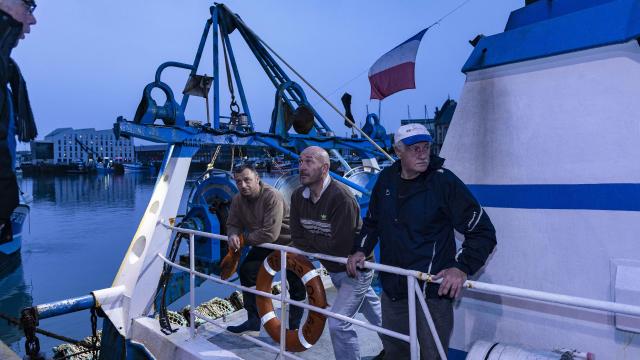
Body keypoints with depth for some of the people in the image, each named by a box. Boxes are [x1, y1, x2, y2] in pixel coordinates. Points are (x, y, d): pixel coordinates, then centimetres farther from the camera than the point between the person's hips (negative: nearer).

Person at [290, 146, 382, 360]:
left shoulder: (341, 196, -29)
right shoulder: (298, 197, -7)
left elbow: (339, 244, -31)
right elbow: (297, 238, -6)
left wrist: (309, 241, -17)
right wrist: (321, 243, -20)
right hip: (333, 269, 7)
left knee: (338, 323, -12)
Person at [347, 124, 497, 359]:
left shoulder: (444, 181, -10)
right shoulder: (387, 179, 5)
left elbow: (483, 232, -8)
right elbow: (372, 221, 22)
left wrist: (462, 267, -19)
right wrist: (361, 249, 8)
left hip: (433, 289, -5)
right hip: (392, 287, 5)